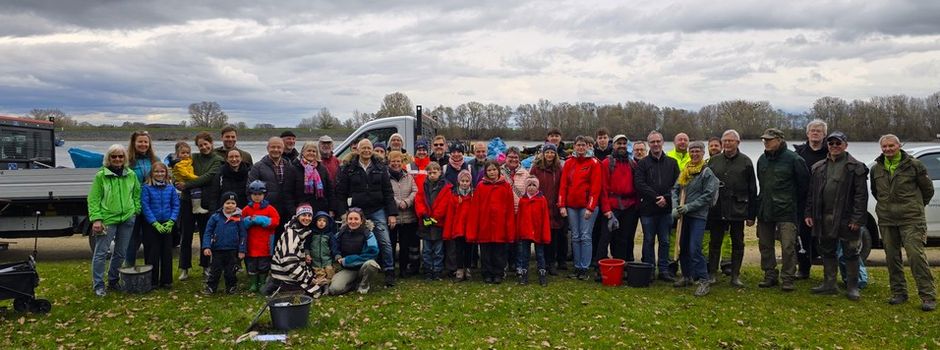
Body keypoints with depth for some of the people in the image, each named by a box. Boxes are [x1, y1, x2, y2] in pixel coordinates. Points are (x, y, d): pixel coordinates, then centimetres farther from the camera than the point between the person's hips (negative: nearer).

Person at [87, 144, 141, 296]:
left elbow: (137, 193, 16)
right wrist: (96, 219, -12)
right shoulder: (101, 175, -5)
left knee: (120, 253, 13)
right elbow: (93, 199, -6)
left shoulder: (131, 175, 6)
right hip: (107, 219, -4)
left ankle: (113, 280, 27)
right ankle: (98, 284, 7)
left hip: (127, 218, 4)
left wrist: (137, 210, 4)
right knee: (101, 252, -2)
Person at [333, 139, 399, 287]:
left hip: (377, 211, 1)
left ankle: (389, 272, 7)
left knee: (385, 242, -5)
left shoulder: (380, 168, 6)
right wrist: (343, 213, -6)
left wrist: (392, 213, -1)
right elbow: (340, 193, 1)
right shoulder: (348, 169, 2)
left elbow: (388, 192, 5)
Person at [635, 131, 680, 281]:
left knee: (665, 241, 7)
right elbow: (639, 184, -8)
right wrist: (656, 197, -15)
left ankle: (664, 270, 15)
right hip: (648, 208, -2)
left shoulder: (672, 163, 9)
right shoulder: (642, 163, 3)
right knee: (648, 241, 6)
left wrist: (666, 198, -11)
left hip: (666, 209, 2)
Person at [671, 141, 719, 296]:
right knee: (682, 247, 12)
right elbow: (675, 189, 11)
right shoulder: (684, 171, 10)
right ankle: (687, 276, 27)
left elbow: (708, 195, -11)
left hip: (698, 216, -6)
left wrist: (689, 207, -15)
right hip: (683, 215, 6)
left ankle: (703, 281, -4)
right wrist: (675, 207, -5)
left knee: (694, 249, -13)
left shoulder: (707, 172, -6)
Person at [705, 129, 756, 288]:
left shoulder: (746, 162, 2)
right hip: (717, 210, 2)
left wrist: (751, 214, -3)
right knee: (714, 243, 7)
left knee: (738, 244, 7)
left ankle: (736, 276, 15)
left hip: (738, 211, -2)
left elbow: (752, 190, 1)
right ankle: (712, 274, 16)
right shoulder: (713, 161, 8)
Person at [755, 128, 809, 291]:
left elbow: (804, 183, -3)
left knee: (788, 246, -7)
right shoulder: (762, 159, 11)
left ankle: (788, 279, 2)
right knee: (765, 245, 11)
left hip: (786, 211, -6)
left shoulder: (793, 159, -9)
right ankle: (770, 276, 21)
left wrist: (794, 202, 3)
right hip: (765, 210, 6)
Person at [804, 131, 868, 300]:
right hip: (824, 218, 6)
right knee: (827, 251, 12)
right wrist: (809, 213, 8)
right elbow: (812, 193, 15)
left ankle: (852, 287, 12)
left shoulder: (855, 167, -4)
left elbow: (861, 194, -10)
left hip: (846, 218, -5)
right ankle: (829, 284, 23)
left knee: (851, 253, 3)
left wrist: (857, 218, -16)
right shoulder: (818, 167, 13)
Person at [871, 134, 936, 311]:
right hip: (886, 220, 5)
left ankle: (928, 296, -6)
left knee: (916, 254, -11)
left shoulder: (913, 165, -3)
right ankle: (898, 293, 19)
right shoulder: (876, 169, 9)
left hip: (911, 219, -4)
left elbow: (928, 189, 7)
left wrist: (916, 206, 14)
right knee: (892, 257, 8)